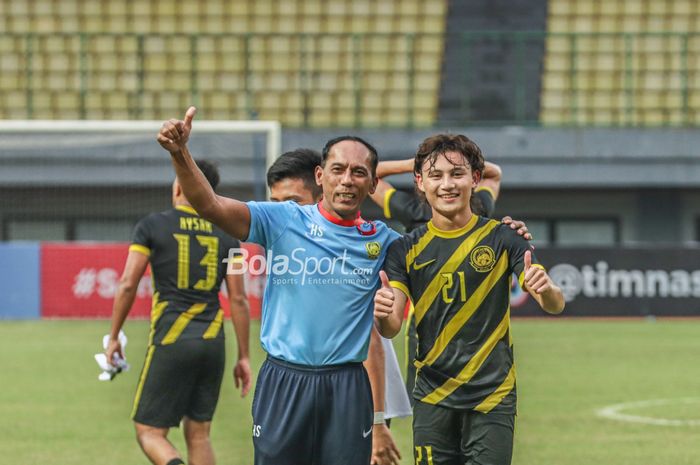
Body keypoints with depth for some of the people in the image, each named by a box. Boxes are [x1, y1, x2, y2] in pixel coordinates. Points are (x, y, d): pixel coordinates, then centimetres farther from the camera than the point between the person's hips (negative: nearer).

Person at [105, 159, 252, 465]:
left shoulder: (152, 226, 0)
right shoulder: (225, 235, 8)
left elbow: (127, 285, -5)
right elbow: (238, 299, 5)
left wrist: (114, 337, 5)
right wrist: (244, 357, 10)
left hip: (170, 343, -4)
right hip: (212, 343, 4)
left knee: (149, 432, 3)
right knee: (198, 434, 12)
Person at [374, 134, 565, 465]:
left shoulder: (501, 238, 0)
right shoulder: (407, 249, 4)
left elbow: (555, 306, -5)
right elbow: (392, 327, -3)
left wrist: (546, 289, -29)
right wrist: (383, 314, -27)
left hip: (492, 398, -1)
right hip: (432, 398, 2)